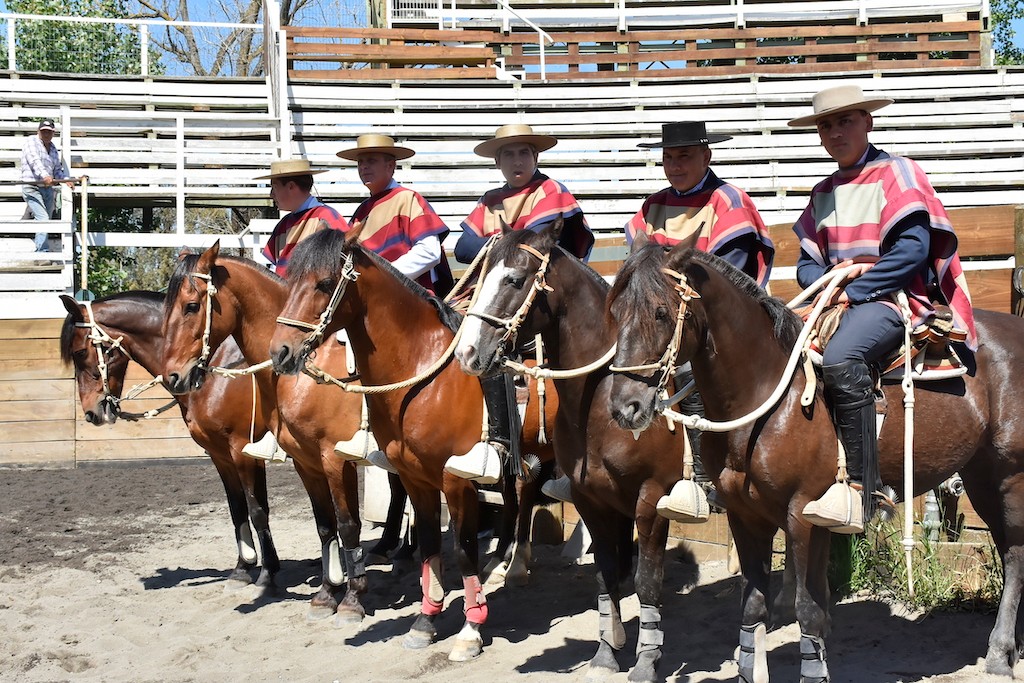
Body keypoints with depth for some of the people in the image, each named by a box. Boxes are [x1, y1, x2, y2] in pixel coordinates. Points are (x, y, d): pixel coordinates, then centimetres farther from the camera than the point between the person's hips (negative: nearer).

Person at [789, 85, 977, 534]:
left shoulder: (896, 173, -1)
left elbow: (913, 248, -13)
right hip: (838, 302, 8)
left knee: (840, 360, -36)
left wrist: (854, 290, -16)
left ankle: (860, 492, -36)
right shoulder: (823, 192, 20)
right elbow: (808, 262, 17)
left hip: (894, 298, -8)